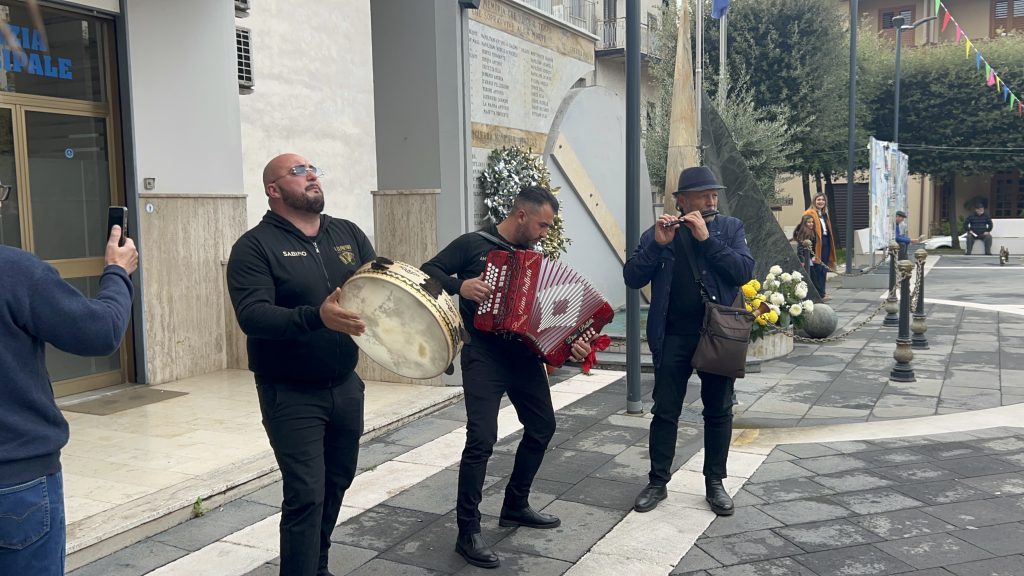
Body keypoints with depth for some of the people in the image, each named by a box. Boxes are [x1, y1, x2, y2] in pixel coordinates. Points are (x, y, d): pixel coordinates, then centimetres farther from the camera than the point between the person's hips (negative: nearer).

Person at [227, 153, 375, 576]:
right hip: (291, 395, -6)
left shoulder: (347, 234, 8)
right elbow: (252, 315, -22)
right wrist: (316, 317, -37)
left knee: (337, 483, 17)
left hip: (345, 386, 6)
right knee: (306, 495, -7)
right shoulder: (255, 246, -10)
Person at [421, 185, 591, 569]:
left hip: (524, 353, 7)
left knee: (542, 427, 14)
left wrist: (570, 342, -4)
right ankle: (468, 532, -2)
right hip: (484, 354, -7)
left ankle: (515, 506, 32)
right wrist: (460, 285, -21)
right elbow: (429, 272, -4)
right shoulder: (473, 244, -4)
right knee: (482, 439, -13)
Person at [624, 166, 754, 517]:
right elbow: (632, 278, -7)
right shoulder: (656, 234, 2)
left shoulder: (730, 228, 3)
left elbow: (744, 272, -12)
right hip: (673, 336, 0)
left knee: (719, 412, 9)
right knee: (665, 412, 5)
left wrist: (707, 238, -18)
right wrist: (659, 244, -19)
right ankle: (657, 482, 18)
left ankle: (715, 483, 22)